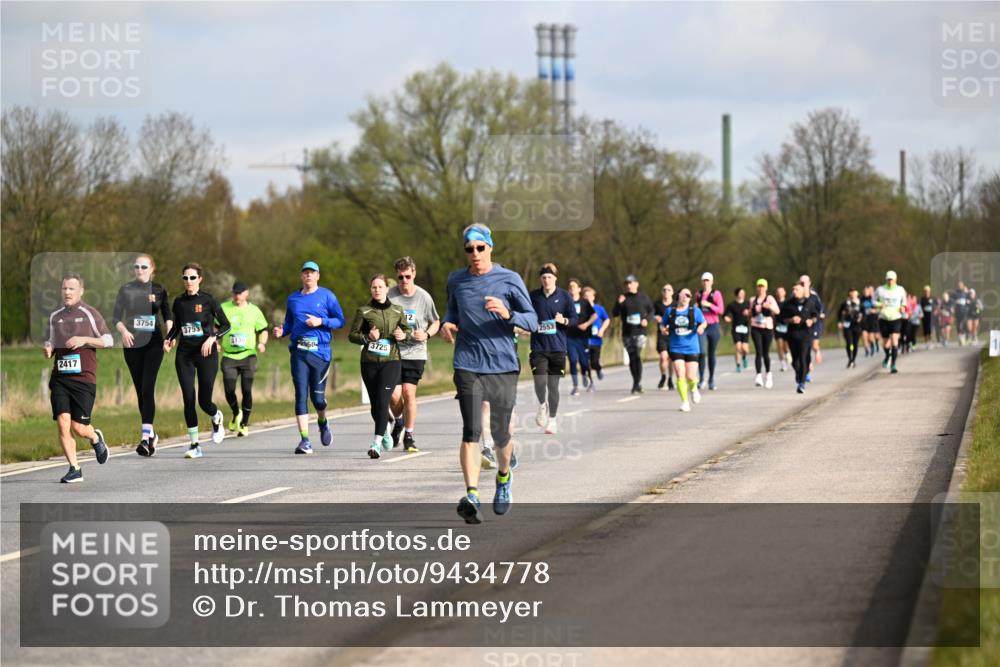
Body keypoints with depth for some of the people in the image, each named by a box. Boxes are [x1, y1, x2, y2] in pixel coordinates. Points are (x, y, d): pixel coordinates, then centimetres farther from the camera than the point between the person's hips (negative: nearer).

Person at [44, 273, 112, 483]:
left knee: (79, 428, -7)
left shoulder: (90, 313, 2)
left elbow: (108, 340, 1)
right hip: (59, 377, 4)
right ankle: (74, 469, 1)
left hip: (84, 377, -4)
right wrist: (47, 349, -1)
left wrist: (84, 340, -13)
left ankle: (95, 438, 29)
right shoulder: (55, 317, 14)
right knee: (62, 422, -10)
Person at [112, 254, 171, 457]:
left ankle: (146, 437, -21)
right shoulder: (126, 290, 4)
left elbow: (167, 315, 13)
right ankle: (151, 434, 22)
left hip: (153, 343, -2)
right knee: (140, 391, 7)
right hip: (132, 345, 2)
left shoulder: (158, 290, 4)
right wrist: (123, 330, -18)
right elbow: (116, 317, 2)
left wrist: (170, 332, -5)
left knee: (147, 389, -14)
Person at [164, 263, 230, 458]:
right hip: (184, 355, 3)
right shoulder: (179, 302, 6)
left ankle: (217, 419, 33)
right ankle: (194, 445, 4)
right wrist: (169, 339, 0)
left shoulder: (208, 300, -5)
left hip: (206, 354, -3)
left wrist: (212, 337, -18)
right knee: (188, 400, -4)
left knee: (204, 401, -5)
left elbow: (226, 325, -3)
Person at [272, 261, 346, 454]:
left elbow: (340, 320, 3)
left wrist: (321, 322, -12)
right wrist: (281, 331, -1)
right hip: (299, 351, 2)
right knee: (301, 394, -7)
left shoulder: (327, 296, 4)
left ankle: (323, 423, 34)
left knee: (317, 396, 0)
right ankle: (305, 440, -8)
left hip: (320, 351, -2)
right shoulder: (293, 299, 14)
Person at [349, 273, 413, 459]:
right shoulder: (363, 311, 3)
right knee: (375, 404, 9)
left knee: (382, 402, -15)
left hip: (391, 361, -1)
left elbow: (407, 330, 19)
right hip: (369, 362, 1)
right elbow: (352, 335, 4)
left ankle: (377, 443, -18)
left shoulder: (397, 310, 8)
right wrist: (367, 337, -15)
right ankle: (385, 430, 39)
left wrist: (404, 335, -4)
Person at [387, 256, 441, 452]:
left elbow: (436, 322, 12)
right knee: (394, 394, -7)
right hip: (393, 353, 0)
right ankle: (399, 421, 27)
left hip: (415, 353, 0)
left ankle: (409, 436, 9)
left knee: (409, 393, -5)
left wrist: (427, 335, -8)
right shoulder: (389, 295, -3)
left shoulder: (424, 297, -1)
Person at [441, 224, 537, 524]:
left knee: (500, 433, 7)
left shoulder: (510, 280, 0)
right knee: (471, 431, -14)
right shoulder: (456, 280, 8)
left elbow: (532, 321, -1)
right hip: (468, 366, 1)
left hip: (503, 365, 0)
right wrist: (447, 324, 3)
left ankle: (503, 477, 39)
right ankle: (471, 496, -22)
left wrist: (508, 314, -20)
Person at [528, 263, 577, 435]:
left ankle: (552, 419, 17)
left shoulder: (564, 296, 1)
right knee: (540, 382, -13)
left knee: (553, 385, 2)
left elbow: (574, 319, 3)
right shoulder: (533, 296, 5)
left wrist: (564, 320, -17)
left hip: (557, 348, 0)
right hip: (538, 348, 1)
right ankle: (542, 406, 18)